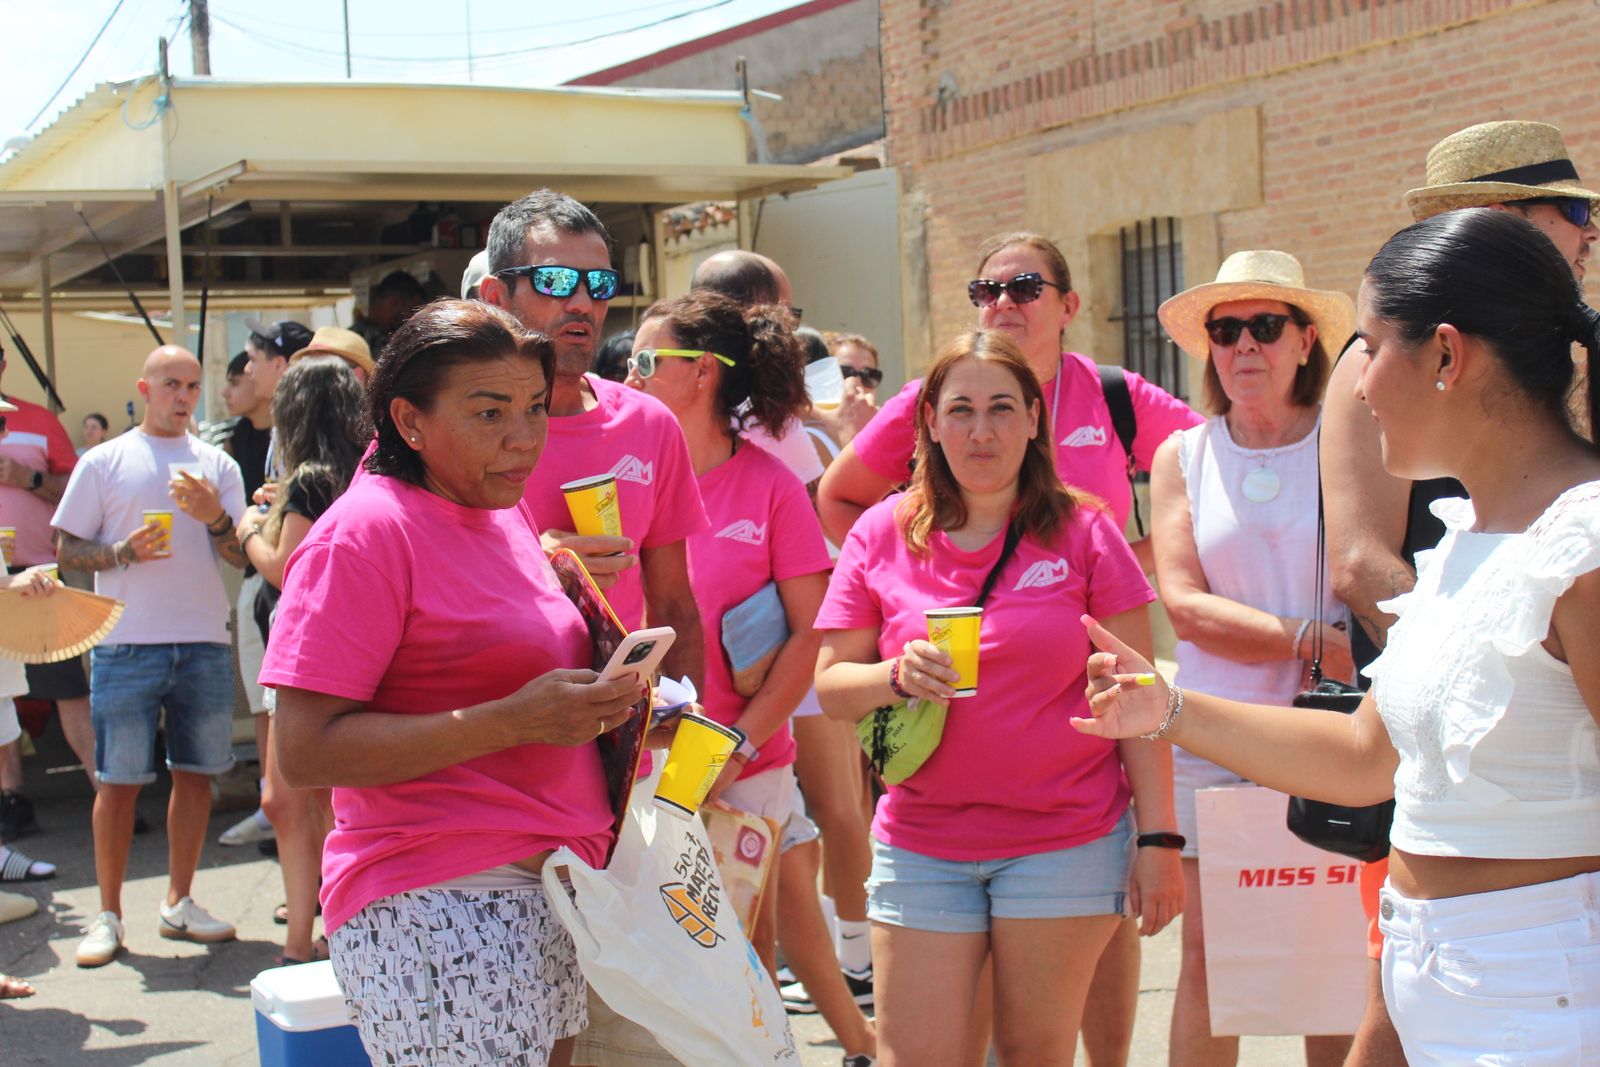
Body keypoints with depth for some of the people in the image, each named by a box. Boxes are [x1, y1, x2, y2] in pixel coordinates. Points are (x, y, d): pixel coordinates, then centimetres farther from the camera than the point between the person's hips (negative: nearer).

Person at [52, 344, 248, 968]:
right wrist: (125, 551, -14)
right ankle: (108, 915, 8)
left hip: (204, 642, 3)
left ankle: (179, 904, 18)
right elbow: (67, 548, 4)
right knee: (119, 778, -2)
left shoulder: (218, 465, 12)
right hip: (128, 644, -3)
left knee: (195, 773, 6)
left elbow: (243, 556, 7)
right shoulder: (105, 462, 6)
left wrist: (216, 518, -13)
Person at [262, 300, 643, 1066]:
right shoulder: (365, 531, -11)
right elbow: (304, 752, -17)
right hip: (436, 910, -8)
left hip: (552, 895, 8)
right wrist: (515, 720, -22)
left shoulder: (509, 513, 14)